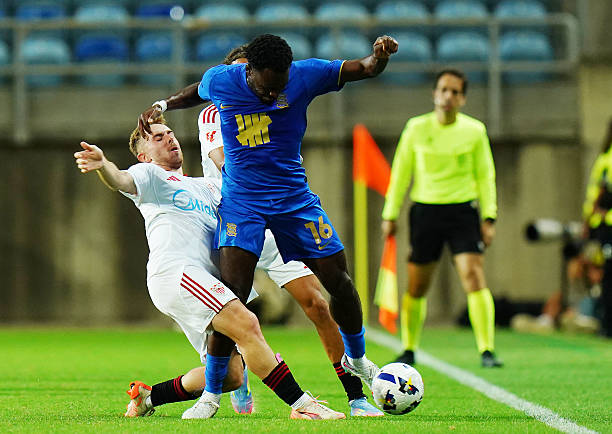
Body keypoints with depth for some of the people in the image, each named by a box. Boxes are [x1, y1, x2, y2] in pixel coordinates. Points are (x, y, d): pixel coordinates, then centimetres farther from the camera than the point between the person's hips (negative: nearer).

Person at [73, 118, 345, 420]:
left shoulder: (206, 186, 35)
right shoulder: (150, 175, 13)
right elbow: (121, 180, -8)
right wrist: (102, 165, -31)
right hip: (175, 270, -8)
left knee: (230, 374, 1)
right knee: (246, 324, -24)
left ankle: (147, 396, 13)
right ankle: (301, 404, -26)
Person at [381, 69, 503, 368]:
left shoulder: (474, 131, 2)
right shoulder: (416, 128, 3)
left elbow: (485, 175, 8)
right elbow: (400, 173, 10)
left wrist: (488, 217, 1)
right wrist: (390, 215, 8)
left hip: (462, 209, -1)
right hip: (424, 210, 1)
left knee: (474, 276, -15)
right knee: (417, 287, 5)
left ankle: (486, 351, -14)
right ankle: (409, 350, 23)